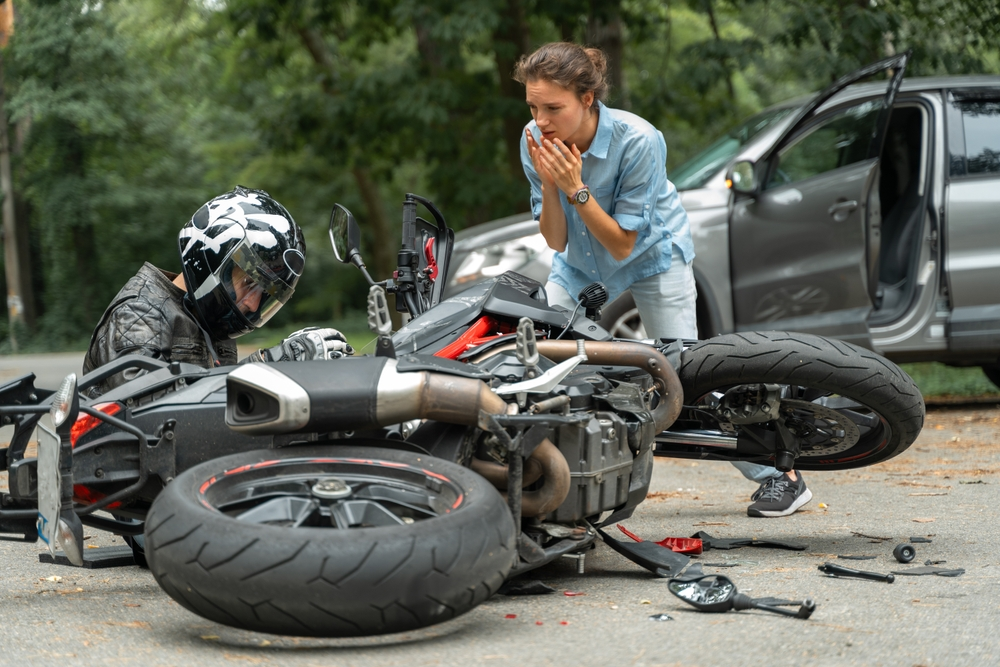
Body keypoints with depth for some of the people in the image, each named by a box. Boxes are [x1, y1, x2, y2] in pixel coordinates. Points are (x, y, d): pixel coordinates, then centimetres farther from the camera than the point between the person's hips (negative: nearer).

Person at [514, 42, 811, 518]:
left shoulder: (637, 140, -32)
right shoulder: (535, 142, -20)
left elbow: (622, 244, -26)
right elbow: (556, 241, -15)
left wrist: (575, 188, -37)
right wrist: (549, 185, -32)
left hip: (652, 255, -4)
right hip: (579, 262, 4)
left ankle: (780, 475, 4)